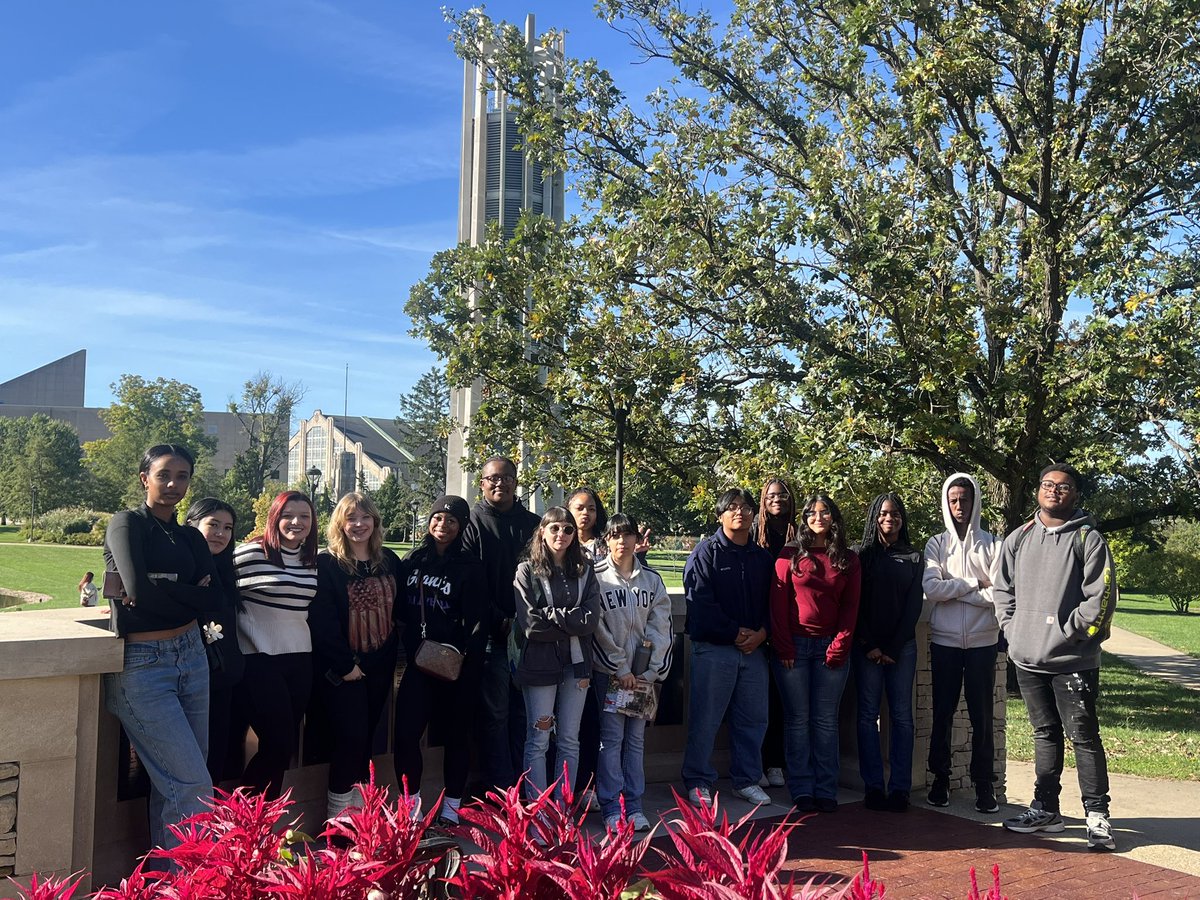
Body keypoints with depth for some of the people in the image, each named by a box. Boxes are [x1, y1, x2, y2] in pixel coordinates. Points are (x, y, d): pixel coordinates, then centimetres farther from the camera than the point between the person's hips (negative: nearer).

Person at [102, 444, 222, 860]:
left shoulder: (191, 538, 13)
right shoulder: (127, 524, -2)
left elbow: (215, 600, -1)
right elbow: (139, 590, -18)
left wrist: (162, 595, -13)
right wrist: (189, 595, -5)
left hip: (190, 657, 6)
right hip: (141, 665, -6)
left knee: (172, 784, 11)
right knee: (195, 786, -7)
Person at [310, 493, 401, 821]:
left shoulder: (390, 561, 9)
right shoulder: (327, 564, -9)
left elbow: (397, 611, 14)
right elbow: (321, 621, -15)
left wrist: (392, 655, 6)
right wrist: (344, 665, -16)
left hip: (379, 667, 5)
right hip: (341, 668, -5)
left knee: (365, 737, 10)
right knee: (350, 738, -9)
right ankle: (337, 819, 1)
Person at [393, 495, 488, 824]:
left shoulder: (470, 567, -3)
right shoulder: (413, 561, 8)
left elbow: (476, 622, -8)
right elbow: (400, 609, 15)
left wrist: (466, 663, -16)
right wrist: (412, 646, 1)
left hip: (457, 666, -3)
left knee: (456, 735, 8)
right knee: (406, 734, -7)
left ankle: (451, 810, 19)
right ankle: (412, 806, 8)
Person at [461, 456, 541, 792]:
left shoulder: (533, 524, 11)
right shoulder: (473, 523, 0)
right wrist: (501, 621, -12)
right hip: (492, 635, -3)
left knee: (522, 713, 8)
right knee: (495, 713, 2)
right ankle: (501, 791, 10)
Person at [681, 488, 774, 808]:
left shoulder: (762, 557, 14)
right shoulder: (706, 552, -3)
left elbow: (771, 602, 14)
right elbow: (700, 602, -11)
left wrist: (761, 632, -5)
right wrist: (735, 633, -13)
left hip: (753, 648, 5)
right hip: (713, 648, -5)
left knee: (753, 718, 10)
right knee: (705, 719, -1)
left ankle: (746, 780, 23)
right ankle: (698, 782, 10)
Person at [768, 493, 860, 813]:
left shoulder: (848, 559, 9)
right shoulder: (791, 554, 3)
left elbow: (851, 606, 5)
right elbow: (778, 601, -1)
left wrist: (840, 646, -5)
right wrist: (783, 646, -7)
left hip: (831, 648, 1)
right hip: (794, 646, -1)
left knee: (826, 720, 5)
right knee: (797, 719, 3)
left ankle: (826, 790, 11)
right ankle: (801, 790, 9)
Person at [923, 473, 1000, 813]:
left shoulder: (991, 543, 3)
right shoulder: (937, 544, 5)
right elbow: (931, 588, -10)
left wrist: (954, 590, -11)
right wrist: (974, 585, -9)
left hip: (982, 641, -1)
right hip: (944, 640, 1)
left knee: (982, 715, 4)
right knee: (943, 712, 7)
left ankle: (984, 784, 12)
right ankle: (940, 779, 18)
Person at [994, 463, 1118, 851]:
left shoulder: (1088, 538, -4)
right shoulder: (1018, 539, 11)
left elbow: (1102, 595, -9)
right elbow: (1003, 589, 15)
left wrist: (1069, 631, -13)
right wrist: (1012, 629, 3)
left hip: (1073, 659, -5)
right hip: (1028, 658, 5)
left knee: (1084, 737, -1)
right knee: (1045, 734, 15)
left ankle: (1097, 815, 8)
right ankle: (1045, 808, 24)